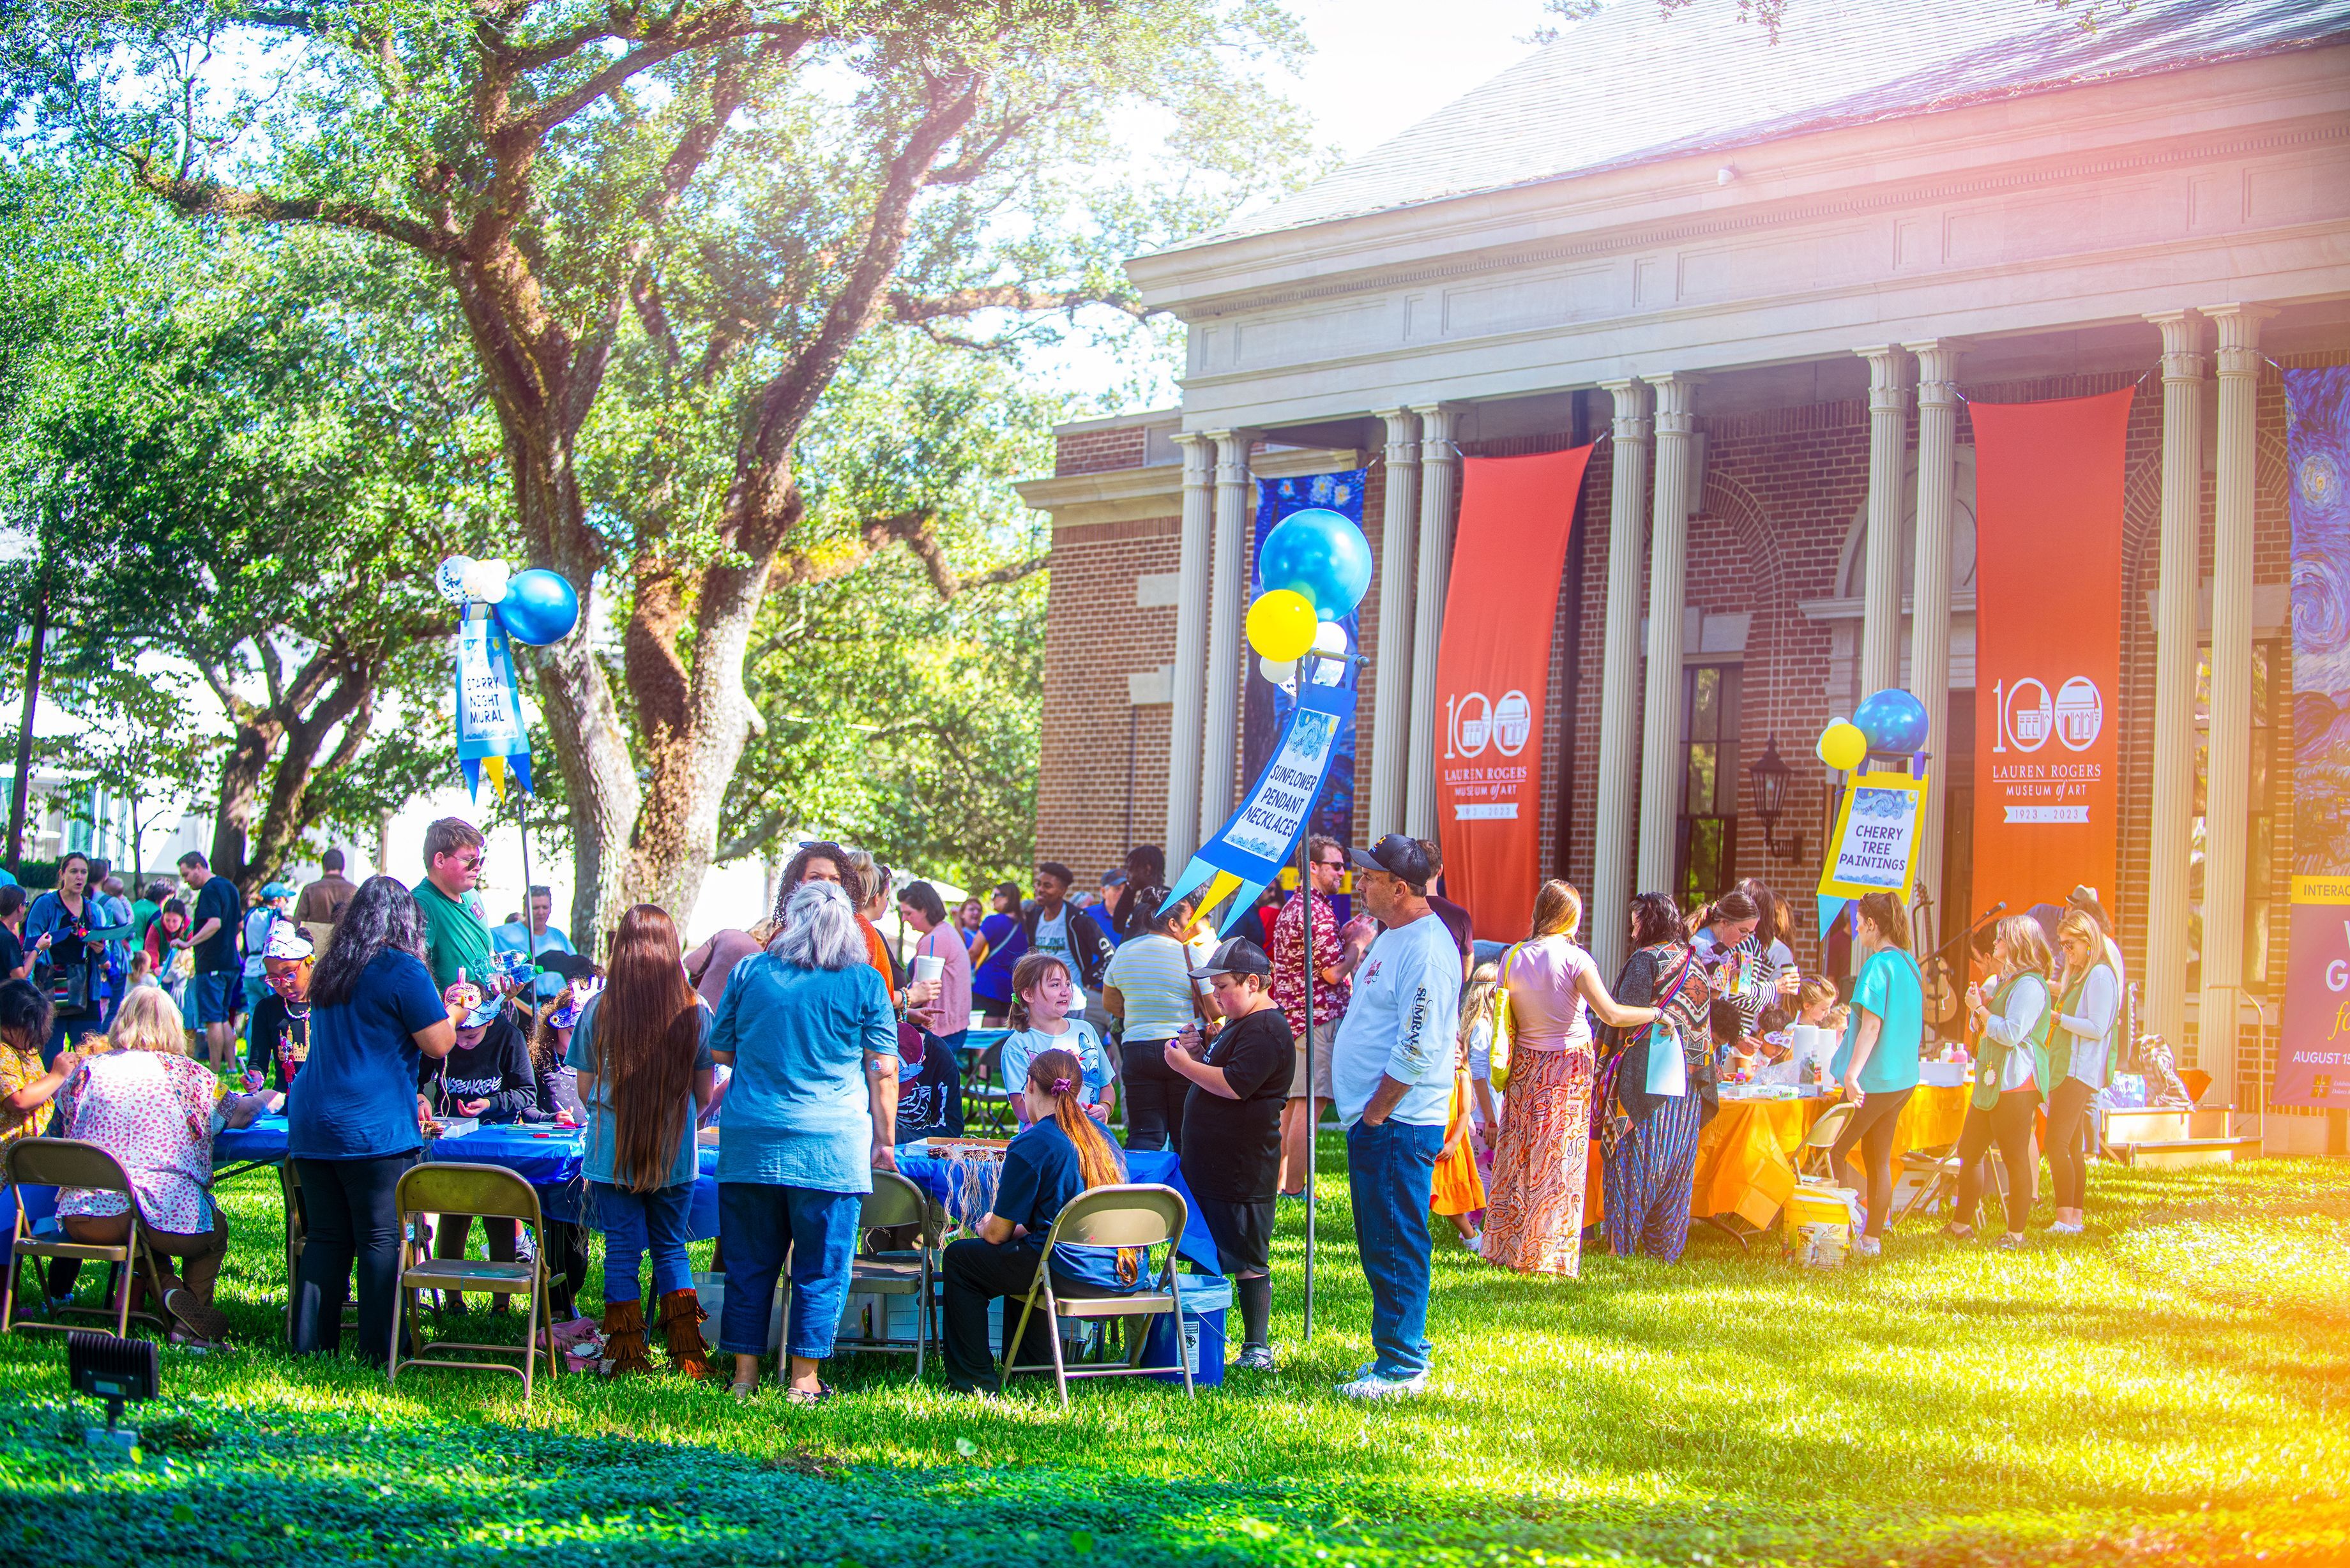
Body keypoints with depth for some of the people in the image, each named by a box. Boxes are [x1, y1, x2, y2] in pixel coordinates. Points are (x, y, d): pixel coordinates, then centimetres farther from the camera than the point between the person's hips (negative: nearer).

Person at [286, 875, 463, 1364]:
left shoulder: (330, 970, 15)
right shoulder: (403, 970, -8)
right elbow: (438, 1045, -7)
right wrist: (454, 1011, 12)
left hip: (311, 1124, 7)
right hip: (373, 1128, -7)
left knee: (327, 1237, 10)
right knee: (381, 1240, -1)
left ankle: (310, 1344, 10)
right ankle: (379, 1353, -1)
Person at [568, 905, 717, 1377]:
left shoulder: (598, 1010, -8)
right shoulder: (695, 1013, -6)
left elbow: (585, 1090, 1)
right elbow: (704, 1095, 2)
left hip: (612, 1155, -1)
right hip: (676, 1156, 1)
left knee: (622, 1253, 7)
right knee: (672, 1249, 14)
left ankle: (628, 1356, 8)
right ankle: (687, 1355, 11)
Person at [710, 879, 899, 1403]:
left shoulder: (749, 973, 5)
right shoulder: (865, 984, 0)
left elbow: (719, 1051, 13)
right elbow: (883, 1070, 0)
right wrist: (885, 1141, 7)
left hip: (750, 1143, 2)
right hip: (831, 1146, -2)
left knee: (749, 1263, 10)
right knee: (821, 1267, 5)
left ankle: (745, 1372, 14)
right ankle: (803, 1379, 6)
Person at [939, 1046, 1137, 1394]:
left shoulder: (1030, 1145, -11)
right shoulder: (1101, 1135, 14)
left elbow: (997, 1234, -4)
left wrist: (986, 1226, 18)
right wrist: (1021, 1229, 28)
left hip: (1073, 1276, -8)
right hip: (1123, 1277, 8)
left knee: (959, 1258, 10)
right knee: (1021, 1249, 35)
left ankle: (974, 1381, 13)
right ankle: (1027, 1364, 41)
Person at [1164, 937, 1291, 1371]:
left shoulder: (1266, 1030, -17)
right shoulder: (1238, 1023, 18)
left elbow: (1234, 1086, -26)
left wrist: (1184, 1064, -17)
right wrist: (1198, 1050, 5)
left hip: (1243, 1172, -11)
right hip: (1213, 1166, 11)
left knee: (1248, 1262, -4)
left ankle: (1258, 1349, 2)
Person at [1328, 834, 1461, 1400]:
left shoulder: (1426, 949, -19)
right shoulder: (1395, 937, 15)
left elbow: (1417, 1050, -23)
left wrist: (1375, 1114, -17)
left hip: (1398, 1123, -10)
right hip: (1374, 1120, 10)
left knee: (1396, 1245, -5)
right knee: (1379, 1243, 15)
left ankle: (1402, 1367, 0)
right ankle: (1401, 1349, 24)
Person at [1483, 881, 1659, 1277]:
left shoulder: (1512, 958, -1)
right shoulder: (1574, 959, -14)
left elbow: (1509, 1020, 3)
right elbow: (1610, 1014, -20)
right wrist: (1655, 1013, -8)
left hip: (1526, 1066, 4)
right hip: (1570, 1065, -4)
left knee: (1517, 1156, 11)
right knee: (1559, 1161, 3)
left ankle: (1506, 1248, 15)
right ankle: (1547, 1255, 5)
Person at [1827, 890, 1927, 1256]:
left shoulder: (1878, 965, -16)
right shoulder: (1909, 963, 10)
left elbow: (1872, 1024, -24)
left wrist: (1852, 1074, -29)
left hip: (1875, 1080, -9)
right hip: (1904, 1078, 9)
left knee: (1831, 1154, -1)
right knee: (1878, 1159, 14)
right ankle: (1872, 1237, 17)